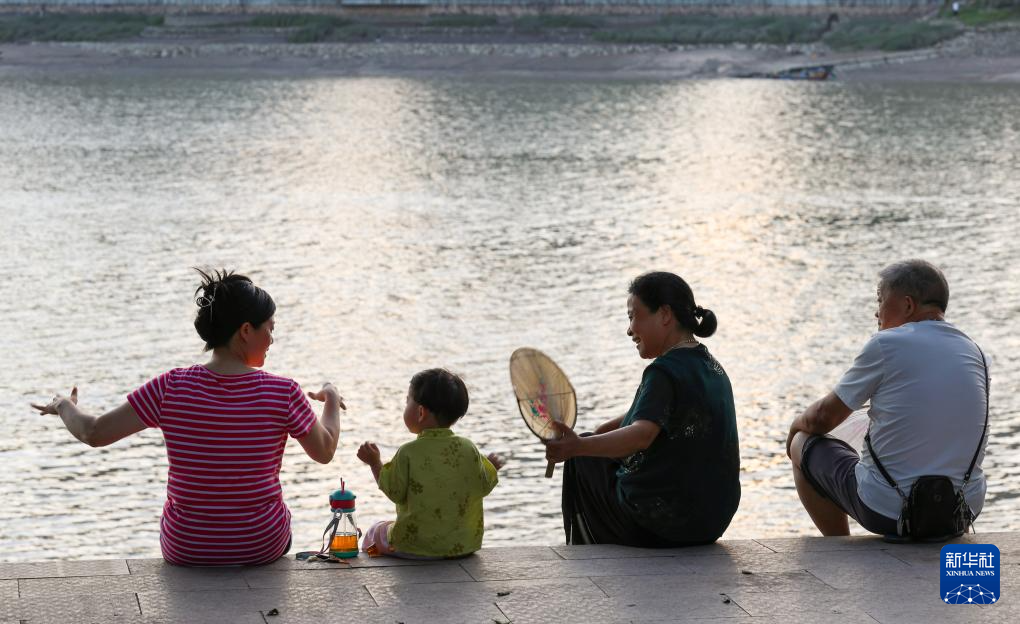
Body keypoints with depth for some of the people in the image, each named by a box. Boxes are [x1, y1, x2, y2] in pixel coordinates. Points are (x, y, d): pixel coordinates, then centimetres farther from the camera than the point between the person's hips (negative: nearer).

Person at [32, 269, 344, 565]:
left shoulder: (171, 389, -17)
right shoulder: (283, 393, -18)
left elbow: (94, 434, -10)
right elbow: (324, 451, -2)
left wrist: (65, 406, 12)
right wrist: (332, 400, 17)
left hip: (184, 551, 1)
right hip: (264, 547, 0)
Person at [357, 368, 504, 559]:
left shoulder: (408, 453, -18)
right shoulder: (468, 449, -8)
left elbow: (394, 492, -11)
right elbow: (484, 486, 0)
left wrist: (375, 463, 1)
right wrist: (491, 465, 20)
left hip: (415, 545, -4)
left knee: (375, 533, 25)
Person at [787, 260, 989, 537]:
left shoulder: (885, 344, -10)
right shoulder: (973, 351, 7)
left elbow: (823, 418, -1)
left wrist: (798, 423, 23)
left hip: (888, 511, -6)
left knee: (804, 444, 19)